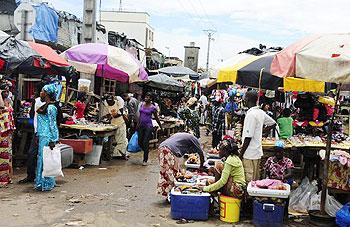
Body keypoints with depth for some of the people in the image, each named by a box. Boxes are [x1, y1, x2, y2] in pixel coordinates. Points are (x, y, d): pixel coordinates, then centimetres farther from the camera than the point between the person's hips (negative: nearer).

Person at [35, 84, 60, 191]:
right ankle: (41, 183, 24)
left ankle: (46, 184, 6)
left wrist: (52, 140, -18)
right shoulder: (46, 106, 13)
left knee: (44, 159, -3)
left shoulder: (51, 107, -15)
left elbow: (52, 125, -17)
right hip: (43, 136, 10)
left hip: (47, 137, -10)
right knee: (42, 158, 14)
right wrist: (38, 136, 22)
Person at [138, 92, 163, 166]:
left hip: (148, 126, -5)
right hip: (141, 126, 5)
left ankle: (145, 160, 6)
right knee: (140, 142, 7)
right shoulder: (142, 104, 7)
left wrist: (161, 127, 4)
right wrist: (138, 124, 17)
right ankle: (146, 151, 35)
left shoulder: (153, 107, -8)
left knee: (145, 143, -5)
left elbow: (156, 118, 0)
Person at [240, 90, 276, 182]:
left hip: (250, 153, -9)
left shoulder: (251, 114, -20)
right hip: (257, 151, 9)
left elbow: (248, 137, -21)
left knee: (249, 180, -1)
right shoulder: (261, 112, 6)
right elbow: (273, 123, 21)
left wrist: (241, 153, -14)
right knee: (255, 179, 18)